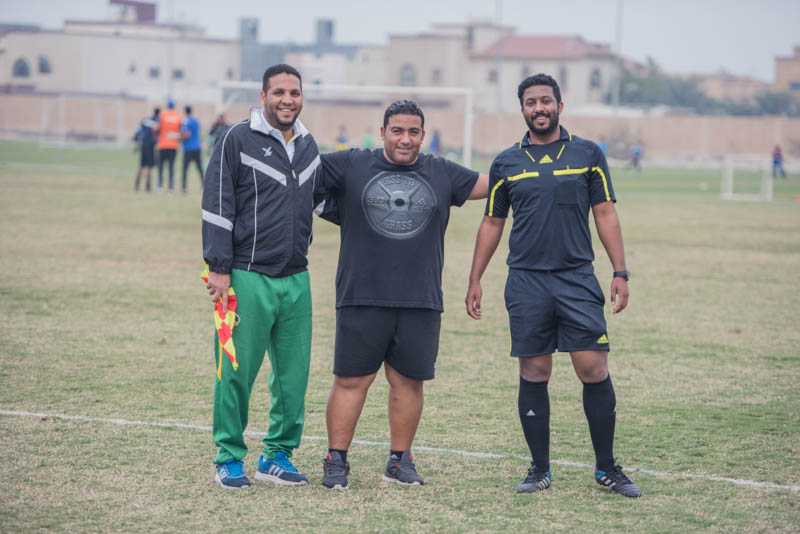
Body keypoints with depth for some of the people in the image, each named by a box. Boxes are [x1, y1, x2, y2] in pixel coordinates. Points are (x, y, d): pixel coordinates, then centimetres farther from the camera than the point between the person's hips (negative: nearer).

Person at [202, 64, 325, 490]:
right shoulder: (237, 141, -5)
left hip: (296, 279, 6)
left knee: (294, 372, 6)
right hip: (247, 278, -6)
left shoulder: (308, 146, 14)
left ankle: (278, 455, 18)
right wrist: (219, 269, -11)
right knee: (237, 371, -2)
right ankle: (230, 458, 9)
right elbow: (217, 207, -7)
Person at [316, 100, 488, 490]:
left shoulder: (442, 174, 12)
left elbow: (495, 184, 20)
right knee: (351, 381, -1)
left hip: (421, 301, 3)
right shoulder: (349, 166, 4)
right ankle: (336, 460, 8)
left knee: (408, 381, 7)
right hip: (361, 298, -2)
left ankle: (400, 460, 19)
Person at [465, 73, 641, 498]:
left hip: (577, 278, -1)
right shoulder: (506, 163, 8)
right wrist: (475, 280, 12)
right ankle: (539, 469, 11)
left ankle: (606, 467, 5)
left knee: (594, 369, -6)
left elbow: (605, 215, 6)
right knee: (533, 375, 2)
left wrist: (620, 273, -1)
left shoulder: (587, 155, 5)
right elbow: (492, 224, 15)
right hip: (526, 282, 1)